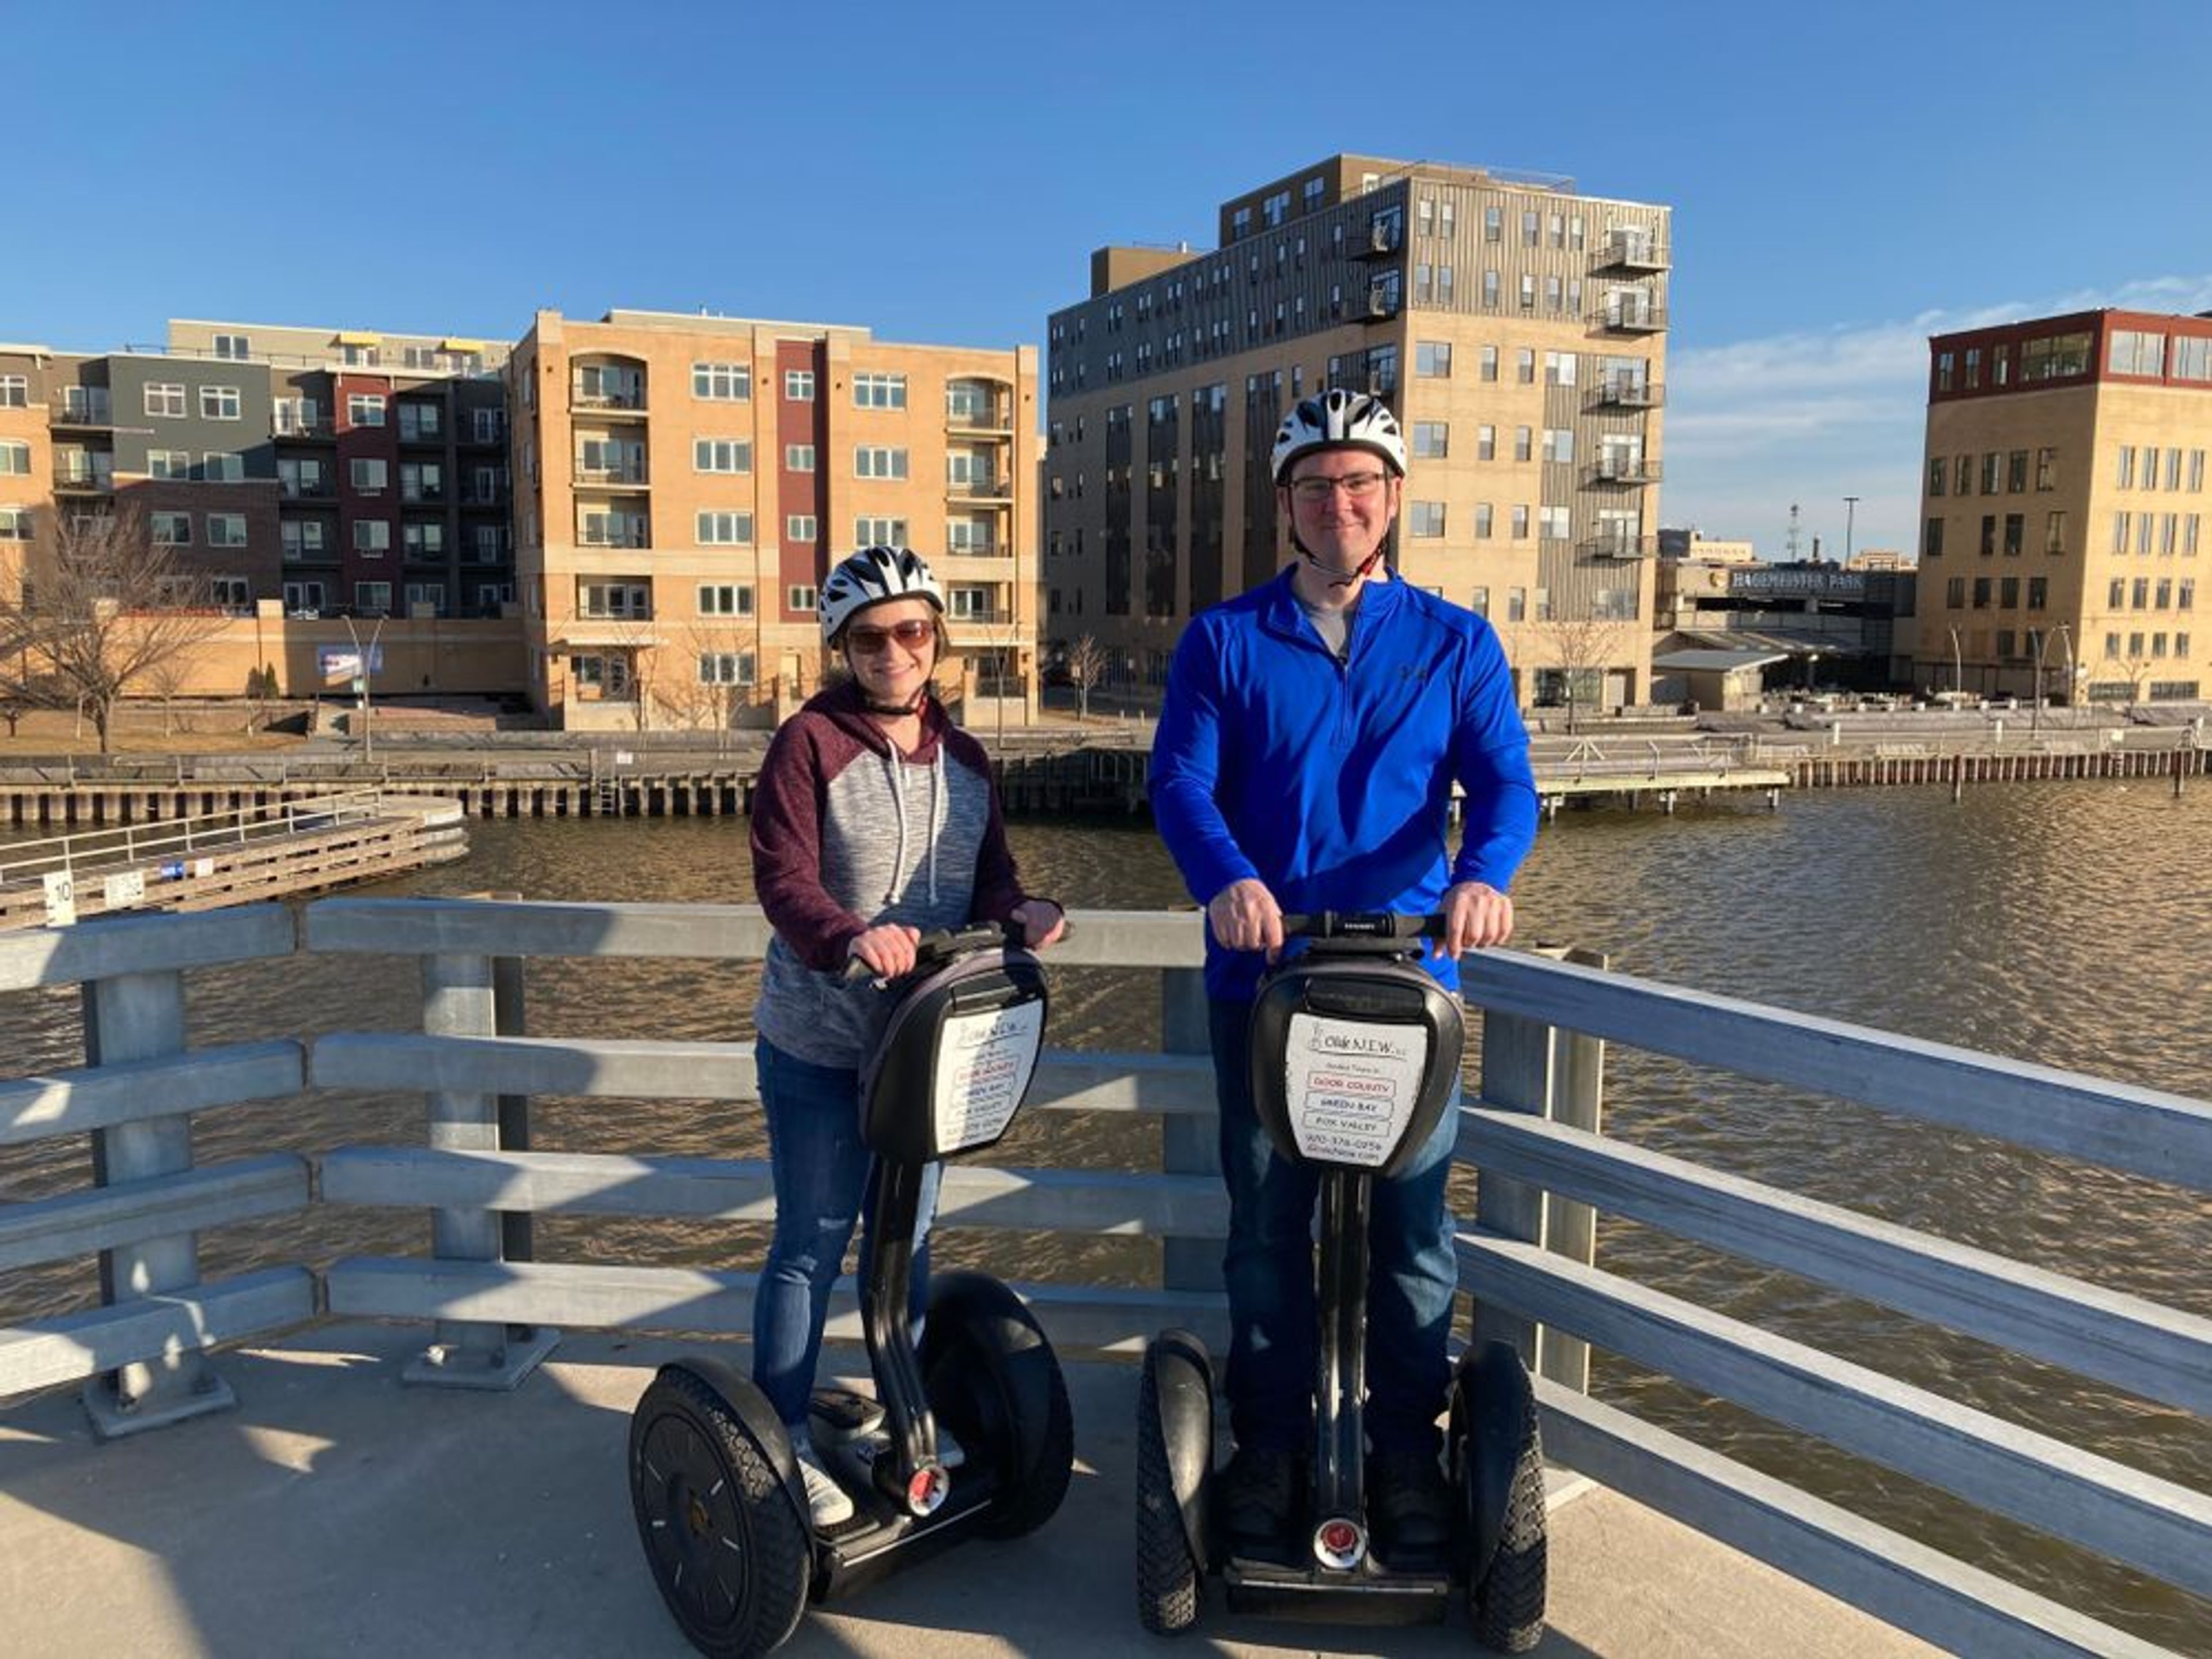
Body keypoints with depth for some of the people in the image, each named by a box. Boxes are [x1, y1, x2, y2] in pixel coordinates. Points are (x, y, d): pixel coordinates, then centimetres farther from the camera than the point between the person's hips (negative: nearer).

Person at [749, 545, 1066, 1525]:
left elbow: (988, 882, 2)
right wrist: (853, 937, -40)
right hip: (818, 1045, -5)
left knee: (908, 1236, 18)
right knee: (813, 1243, 4)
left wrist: (1019, 913, -21)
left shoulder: (962, 758, 6)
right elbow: (784, 883, -21)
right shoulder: (810, 743, -12)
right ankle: (784, 1444, 21)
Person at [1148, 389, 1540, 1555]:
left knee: (1413, 1224, 7)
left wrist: (1483, 876, -26)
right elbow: (1180, 779, -7)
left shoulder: (1456, 643, 7)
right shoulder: (1222, 640, 5)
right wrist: (1227, 880, -27)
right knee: (1266, 1223, 9)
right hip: (1261, 974, 0)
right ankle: (1269, 1446, 26)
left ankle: (1406, 1450, 25)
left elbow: (1504, 780, -4)